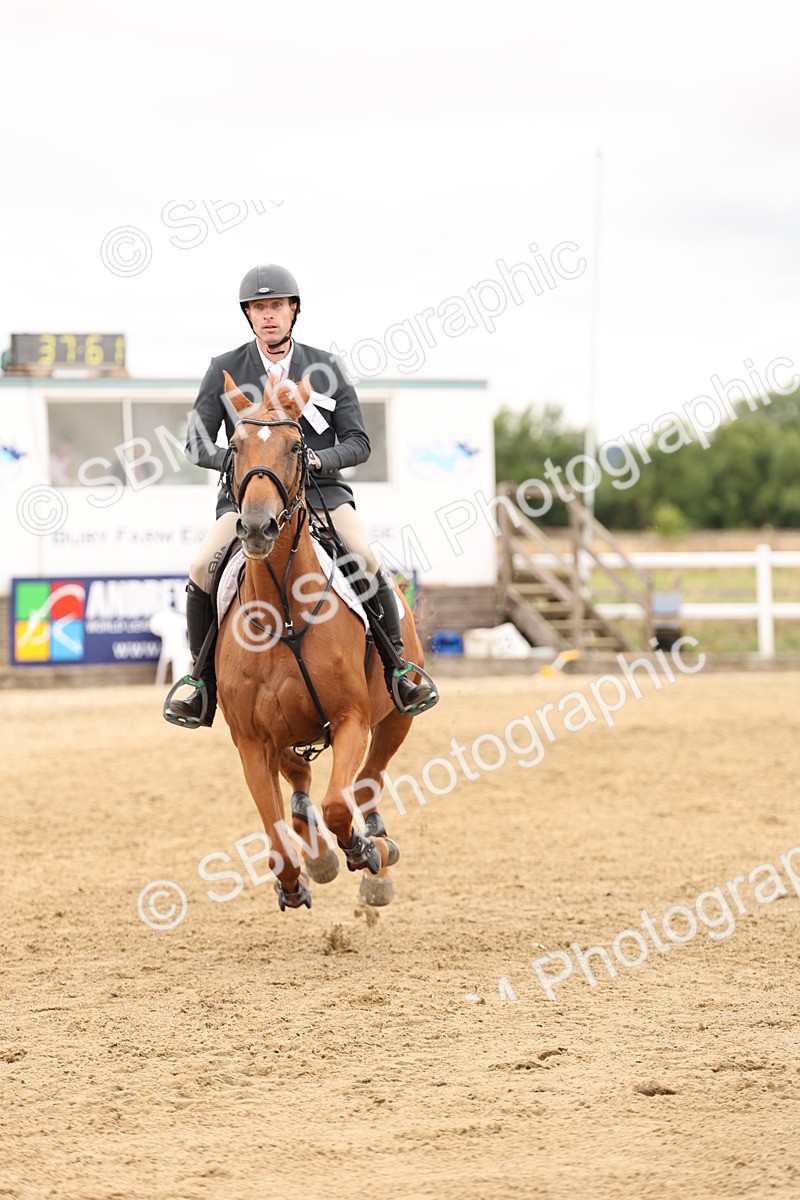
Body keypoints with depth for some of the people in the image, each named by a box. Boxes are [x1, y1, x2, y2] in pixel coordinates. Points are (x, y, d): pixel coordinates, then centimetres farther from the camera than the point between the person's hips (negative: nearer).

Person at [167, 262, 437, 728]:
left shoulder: (326, 368, 5)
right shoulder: (225, 371, 4)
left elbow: (358, 443, 3)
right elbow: (198, 445, 3)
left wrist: (317, 458, -17)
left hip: (320, 489, 0)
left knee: (368, 561, -24)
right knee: (203, 568, -23)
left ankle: (399, 670, -9)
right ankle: (204, 681, -6)